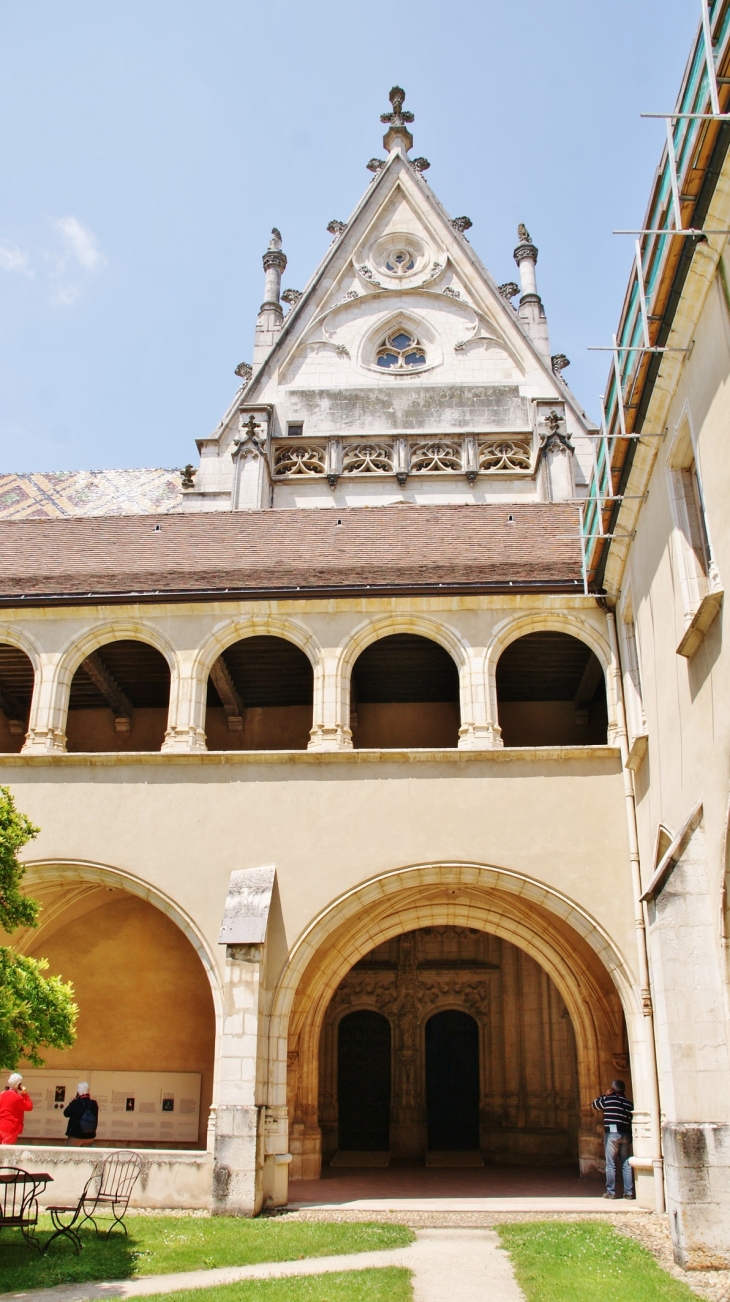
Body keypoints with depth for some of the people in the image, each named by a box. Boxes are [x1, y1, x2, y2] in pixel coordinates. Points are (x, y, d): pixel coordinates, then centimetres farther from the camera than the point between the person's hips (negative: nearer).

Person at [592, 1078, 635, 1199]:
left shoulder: (607, 1099, -1)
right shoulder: (629, 1103, 11)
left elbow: (594, 1104, 14)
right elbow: (632, 1120, 10)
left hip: (611, 1133, -4)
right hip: (626, 1134, 4)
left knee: (610, 1165, 0)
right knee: (626, 1164, 9)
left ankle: (611, 1192, 1)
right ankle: (629, 1192, 9)